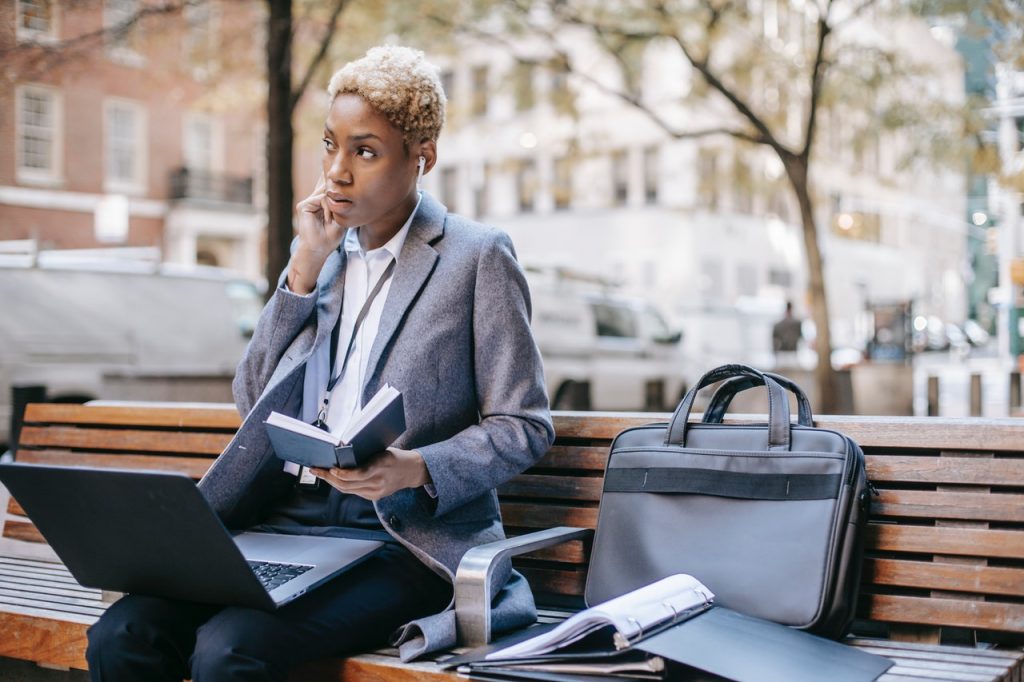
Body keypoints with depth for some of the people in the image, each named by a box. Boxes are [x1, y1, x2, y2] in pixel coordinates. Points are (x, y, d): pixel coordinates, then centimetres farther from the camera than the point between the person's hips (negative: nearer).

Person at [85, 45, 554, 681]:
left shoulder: (478, 256, -1)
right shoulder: (321, 252, 15)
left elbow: (525, 425, -2)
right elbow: (253, 399, 12)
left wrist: (417, 468, -20)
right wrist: (305, 267, 2)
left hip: (406, 540, -5)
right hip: (286, 526, 5)